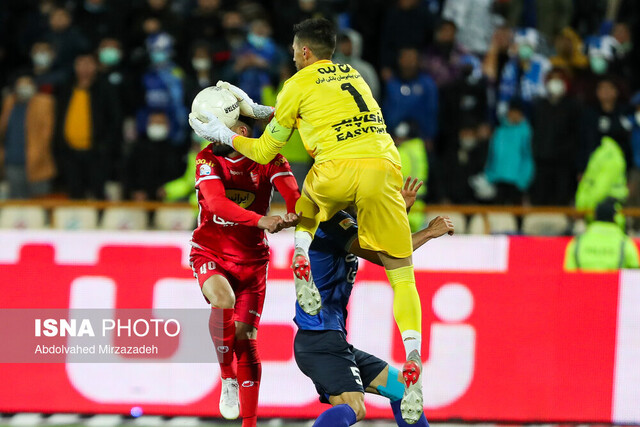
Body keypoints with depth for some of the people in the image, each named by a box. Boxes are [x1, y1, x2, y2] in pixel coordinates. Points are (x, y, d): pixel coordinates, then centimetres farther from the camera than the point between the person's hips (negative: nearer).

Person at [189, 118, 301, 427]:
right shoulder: (208, 159, -12)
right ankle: (227, 378, -11)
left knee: (245, 338, 0)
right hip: (210, 254, -2)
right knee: (223, 299, -33)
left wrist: (293, 215, -45)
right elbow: (216, 203, -28)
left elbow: (293, 194, -20)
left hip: (251, 260, 2)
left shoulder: (269, 160, -7)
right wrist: (260, 220, -43)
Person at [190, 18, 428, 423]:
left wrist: (223, 134, 34)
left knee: (309, 199, 37)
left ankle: (302, 258, 10)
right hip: (385, 168, 3)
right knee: (402, 275, 4)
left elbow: (265, 151, 19)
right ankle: (413, 363, -16)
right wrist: (254, 109, 46)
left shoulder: (299, 84, 14)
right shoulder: (353, 75, 29)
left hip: (338, 169, -3)